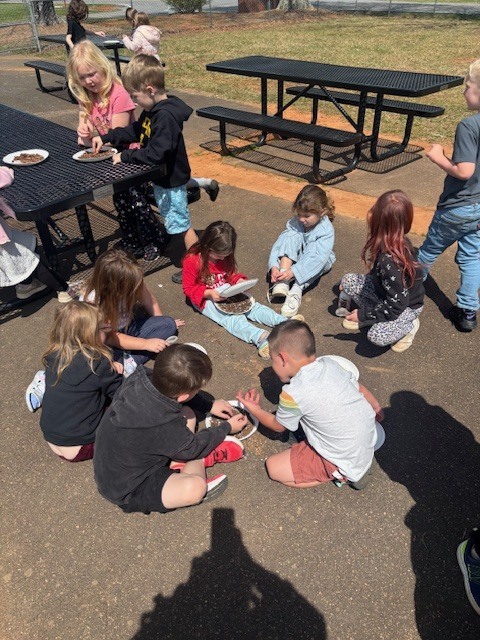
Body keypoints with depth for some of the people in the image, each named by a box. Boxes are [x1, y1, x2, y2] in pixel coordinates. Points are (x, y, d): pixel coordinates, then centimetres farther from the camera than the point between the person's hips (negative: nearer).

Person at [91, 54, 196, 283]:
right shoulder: (152, 111, 5)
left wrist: (125, 156, -22)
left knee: (181, 223, 1)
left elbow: (154, 154, -31)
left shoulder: (166, 116, -27)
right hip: (160, 178, 9)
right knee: (174, 221, 22)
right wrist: (105, 138, 11)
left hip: (171, 181, -9)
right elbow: (134, 131, 18)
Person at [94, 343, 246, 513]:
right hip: (126, 490, -7)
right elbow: (193, 448, -12)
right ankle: (203, 460, 1)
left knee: (187, 413, 3)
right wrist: (227, 427, 3)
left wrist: (209, 405, 10)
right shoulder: (164, 428, -38)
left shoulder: (140, 378, -21)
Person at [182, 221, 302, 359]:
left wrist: (239, 281, -9)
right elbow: (189, 289, -13)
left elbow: (231, 275, 15)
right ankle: (261, 338, -52)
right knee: (232, 317, -29)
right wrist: (209, 293, -28)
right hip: (205, 299, -6)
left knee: (252, 306, -13)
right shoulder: (192, 260, -17)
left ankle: (285, 323, -28)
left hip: (227, 293, 6)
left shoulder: (225, 256, 2)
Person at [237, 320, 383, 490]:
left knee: (274, 467, -1)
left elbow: (278, 426, -3)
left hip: (347, 463, -7)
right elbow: (360, 388, 10)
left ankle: (341, 475, 1)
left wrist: (254, 409, 15)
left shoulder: (293, 394, -23)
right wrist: (376, 409, 30)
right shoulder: (330, 362, -7)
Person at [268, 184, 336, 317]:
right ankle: (282, 282, -37)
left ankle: (296, 290, -40)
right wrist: (274, 266, -40)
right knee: (292, 235, -26)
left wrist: (292, 271, -50)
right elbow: (279, 243, -23)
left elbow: (318, 258, -39)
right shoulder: (295, 222, -18)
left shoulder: (326, 230, -27)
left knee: (314, 247, -36)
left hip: (316, 262, -2)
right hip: (295, 257, 3)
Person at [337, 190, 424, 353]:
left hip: (407, 306, -7)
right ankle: (371, 316, 9)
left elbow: (395, 306, -30)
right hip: (387, 291, 8)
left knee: (377, 335, -29)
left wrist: (363, 314, -21)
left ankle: (408, 326, 1)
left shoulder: (391, 262, -39)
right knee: (347, 281, -5)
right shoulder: (396, 241, -15)